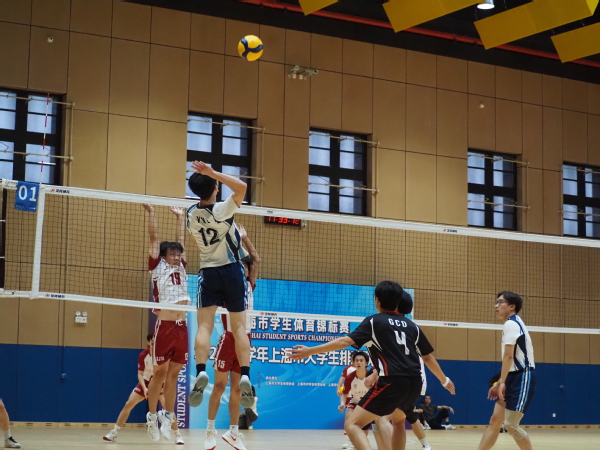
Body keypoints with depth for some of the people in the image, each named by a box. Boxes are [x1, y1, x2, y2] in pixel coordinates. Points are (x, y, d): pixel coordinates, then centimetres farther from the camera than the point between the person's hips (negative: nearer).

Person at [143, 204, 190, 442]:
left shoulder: (181, 268, 15)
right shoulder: (158, 267, 3)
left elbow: (179, 241, 21)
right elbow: (154, 239, 1)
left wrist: (180, 217, 21)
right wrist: (151, 212, 0)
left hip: (182, 327, 5)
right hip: (165, 326, -5)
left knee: (173, 375, 8)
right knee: (159, 373, 1)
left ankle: (167, 417, 14)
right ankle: (152, 417, 11)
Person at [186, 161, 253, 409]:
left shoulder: (191, 213, 1)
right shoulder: (221, 210, -15)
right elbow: (242, 187, -23)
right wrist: (213, 173, -23)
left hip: (208, 272, 2)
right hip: (232, 270, -2)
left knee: (204, 326, -3)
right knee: (239, 327, 2)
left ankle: (201, 372, -24)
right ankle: (244, 375, -10)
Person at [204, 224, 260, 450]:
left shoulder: (249, 286, 12)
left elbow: (257, 260, 14)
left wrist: (245, 238, 11)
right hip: (229, 338, -5)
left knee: (237, 388, 8)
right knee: (220, 385, -3)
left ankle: (233, 432, 13)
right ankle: (210, 429, 4)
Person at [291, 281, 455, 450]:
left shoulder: (374, 321, 5)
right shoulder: (411, 325, 19)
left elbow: (345, 341, -7)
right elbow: (428, 356, 24)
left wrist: (310, 351, -5)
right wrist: (444, 380, 40)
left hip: (391, 382, -6)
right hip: (414, 383, 6)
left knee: (353, 425, -6)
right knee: (398, 421, 35)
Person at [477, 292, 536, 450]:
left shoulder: (511, 324, -12)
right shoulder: (513, 324, 19)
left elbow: (508, 356, -19)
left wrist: (501, 382, -20)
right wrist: (499, 383, 19)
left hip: (522, 377, -10)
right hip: (514, 377, 10)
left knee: (511, 425, -10)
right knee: (495, 420, 5)